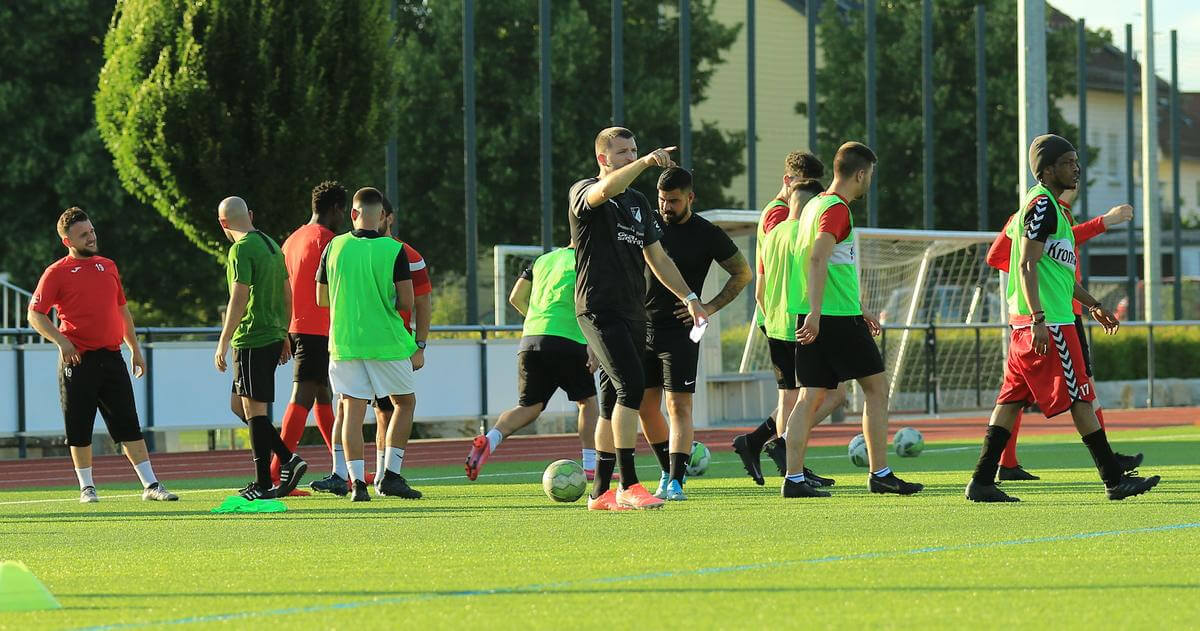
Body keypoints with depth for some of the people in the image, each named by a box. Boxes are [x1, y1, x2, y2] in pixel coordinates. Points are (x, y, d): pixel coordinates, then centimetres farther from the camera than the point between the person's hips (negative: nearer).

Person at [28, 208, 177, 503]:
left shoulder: (108, 266, 15)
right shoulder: (57, 273, -1)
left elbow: (123, 310, 23)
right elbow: (35, 315, -4)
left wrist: (135, 349, 20)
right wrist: (60, 340, -18)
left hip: (111, 357, 4)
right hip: (78, 360, -4)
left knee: (129, 424, 1)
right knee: (80, 429, 1)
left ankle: (150, 485, 0)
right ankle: (87, 487, 13)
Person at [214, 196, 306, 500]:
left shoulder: (241, 250, -13)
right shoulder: (272, 245, 14)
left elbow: (239, 299, -18)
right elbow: (287, 296, 19)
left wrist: (223, 343, -16)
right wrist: (284, 336, 26)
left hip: (251, 339, -9)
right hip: (273, 336, 9)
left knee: (253, 408, -4)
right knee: (239, 404, 16)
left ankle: (263, 484, -2)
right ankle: (288, 460, 8)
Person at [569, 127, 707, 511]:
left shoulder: (638, 202, 20)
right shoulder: (583, 191, -3)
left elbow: (657, 258, 25)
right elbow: (604, 191, -28)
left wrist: (688, 297, 19)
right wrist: (645, 163, -38)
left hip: (633, 312, 8)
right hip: (599, 307, -8)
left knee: (614, 401, 9)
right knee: (630, 386, -20)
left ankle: (601, 492, 14)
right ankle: (628, 486, -21)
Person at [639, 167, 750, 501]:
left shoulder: (708, 235, -3)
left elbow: (743, 273, 7)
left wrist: (710, 307, -2)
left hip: (680, 331, -4)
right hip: (642, 327, 4)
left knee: (679, 405, -12)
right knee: (645, 405, 7)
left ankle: (675, 482, -15)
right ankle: (668, 472, 22)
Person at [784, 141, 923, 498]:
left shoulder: (815, 204, 18)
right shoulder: (837, 209, -11)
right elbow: (818, 259, -24)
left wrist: (860, 309, 33)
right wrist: (815, 313, -30)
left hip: (814, 318, 9)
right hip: (837, 318, -9)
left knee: (810, 397, 6)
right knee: (876, 387, 3)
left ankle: (793, 479, -1)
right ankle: (880, 474, 5)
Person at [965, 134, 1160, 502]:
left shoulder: (1049, 205, 21)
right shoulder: (1041, 206, -12)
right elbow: (1027, 266, -19)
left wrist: (1092, 305, 31)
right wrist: (1039, 319, -25)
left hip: (1026, 321, 11)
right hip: (1049, 322, -10)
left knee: (1012, 399, 6)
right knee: (1080, 399, -6)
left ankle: (982, 482, 4)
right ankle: (1115, 481, -3)